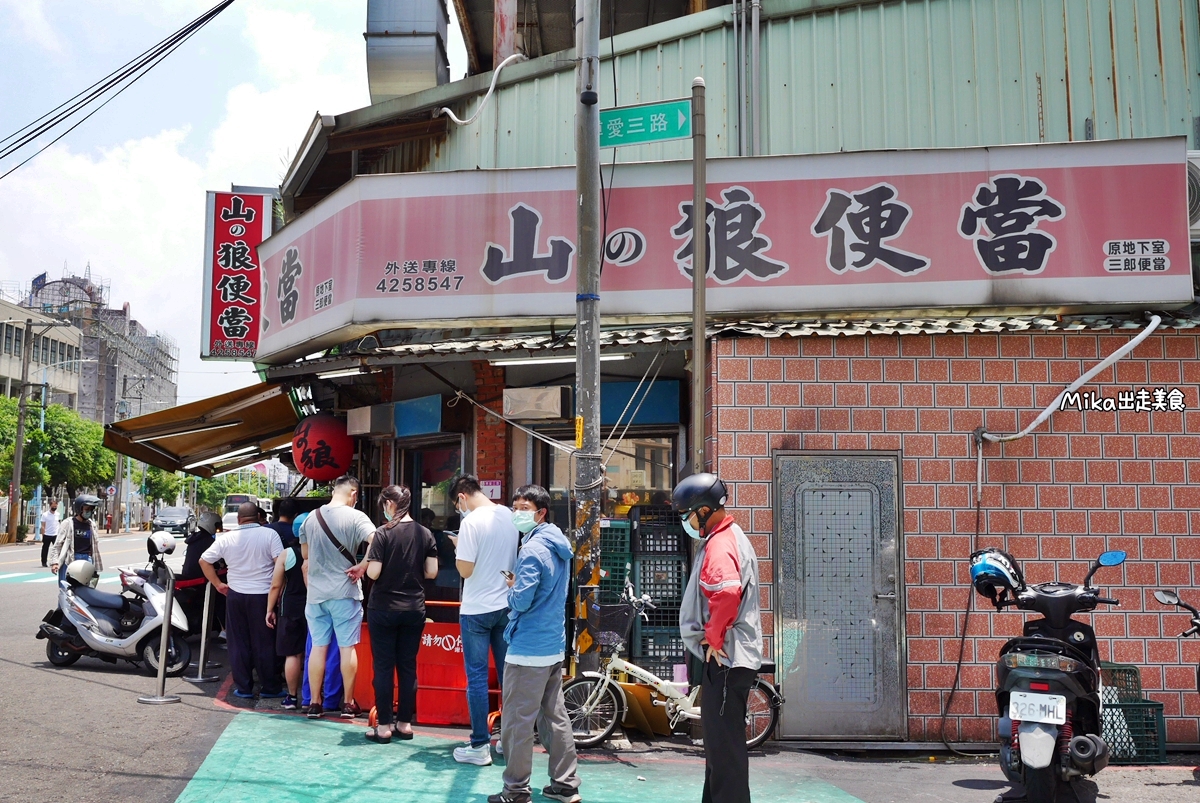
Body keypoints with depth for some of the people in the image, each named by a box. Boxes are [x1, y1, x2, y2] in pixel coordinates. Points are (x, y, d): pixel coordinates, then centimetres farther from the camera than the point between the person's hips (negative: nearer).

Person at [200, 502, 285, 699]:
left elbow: (204, 561, 6)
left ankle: (243, 688, 14)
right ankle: (269, 687, 13)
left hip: (235, 595, 2)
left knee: (238, 643, 11)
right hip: (263, 595, -2)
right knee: (264, 643, 7)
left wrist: (218, 584, 12)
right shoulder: (269, 535, -8)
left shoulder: (226, 538, 1)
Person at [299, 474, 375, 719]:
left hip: (316, 592, 4)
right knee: (347, 647, 5)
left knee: (318, 647, 9)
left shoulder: (311, 518, 5)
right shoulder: (355, 517, -11)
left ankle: (314, 704, 13)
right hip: (345, 592, -4)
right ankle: (348, 704, 11)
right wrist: (362, 566, -13)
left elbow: (305, 554, 15)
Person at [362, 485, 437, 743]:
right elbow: (431, 572, 0)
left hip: (384, 608, -4)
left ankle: (384, 727, 7)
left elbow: (373, 573, -15)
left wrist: (367, 560, 5)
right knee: (408, 666, 10)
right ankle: (405, 724, 15)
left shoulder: (384, 533, -11)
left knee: (383, 666, 4)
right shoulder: (425, 534, 0)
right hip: (414, 609, 4)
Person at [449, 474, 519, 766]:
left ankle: (480, 746, 5)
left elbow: (465, 569, -18)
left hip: (477, 610, -6)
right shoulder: (510, 516, 3)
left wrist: (459, 547, -1)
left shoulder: (472, 521, -16)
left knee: (477, 677, 2)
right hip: (507, 606, 6)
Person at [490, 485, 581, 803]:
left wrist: (510, 587, -3)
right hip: (555, 645, 9)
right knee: (555, 717, 14)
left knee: (517, 723, 1)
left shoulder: (532, 550, -17)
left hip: (528, 648, -9)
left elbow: (521, 601, -23)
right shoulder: (560, 546, 11)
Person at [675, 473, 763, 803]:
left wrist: (714, 639, -21)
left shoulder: (720, 544, -17)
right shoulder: (728, 537, 16)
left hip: (725, 658, -11)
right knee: (719, 739, 19)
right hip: (729, 655, 11)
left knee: (724, 743, -5)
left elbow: (726, 593, -34)